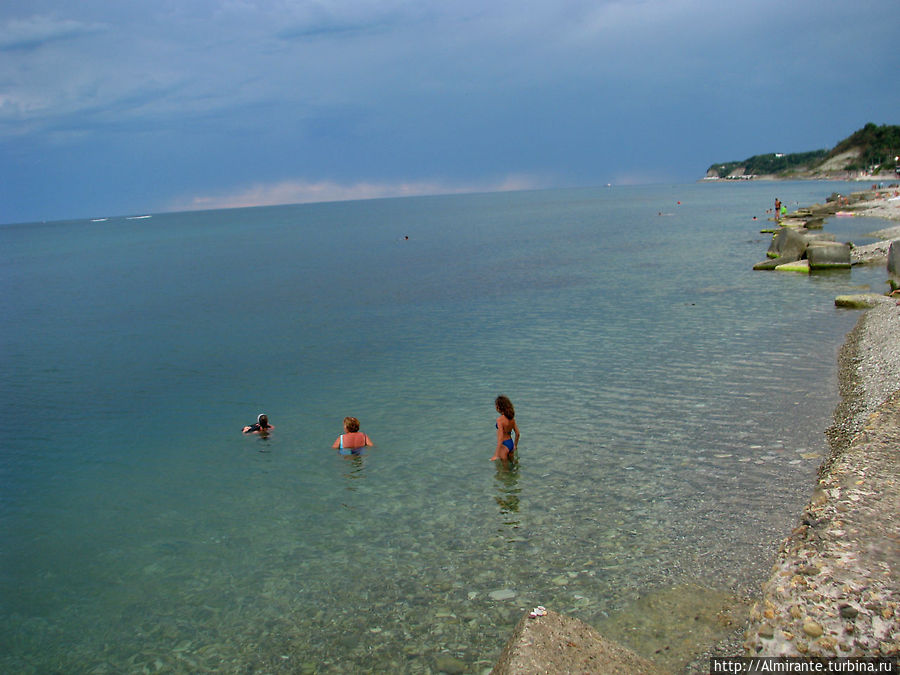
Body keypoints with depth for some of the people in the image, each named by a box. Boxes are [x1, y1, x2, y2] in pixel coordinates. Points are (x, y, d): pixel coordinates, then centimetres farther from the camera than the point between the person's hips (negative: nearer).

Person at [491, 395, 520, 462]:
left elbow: (500, 438, -27)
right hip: (511, 443, 7)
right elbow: (518, 434, 8)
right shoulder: (512, 418, 0)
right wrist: (515, 445, 26)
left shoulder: (500, 419, -22)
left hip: (504, 445, -7)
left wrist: (496, 455, -28)